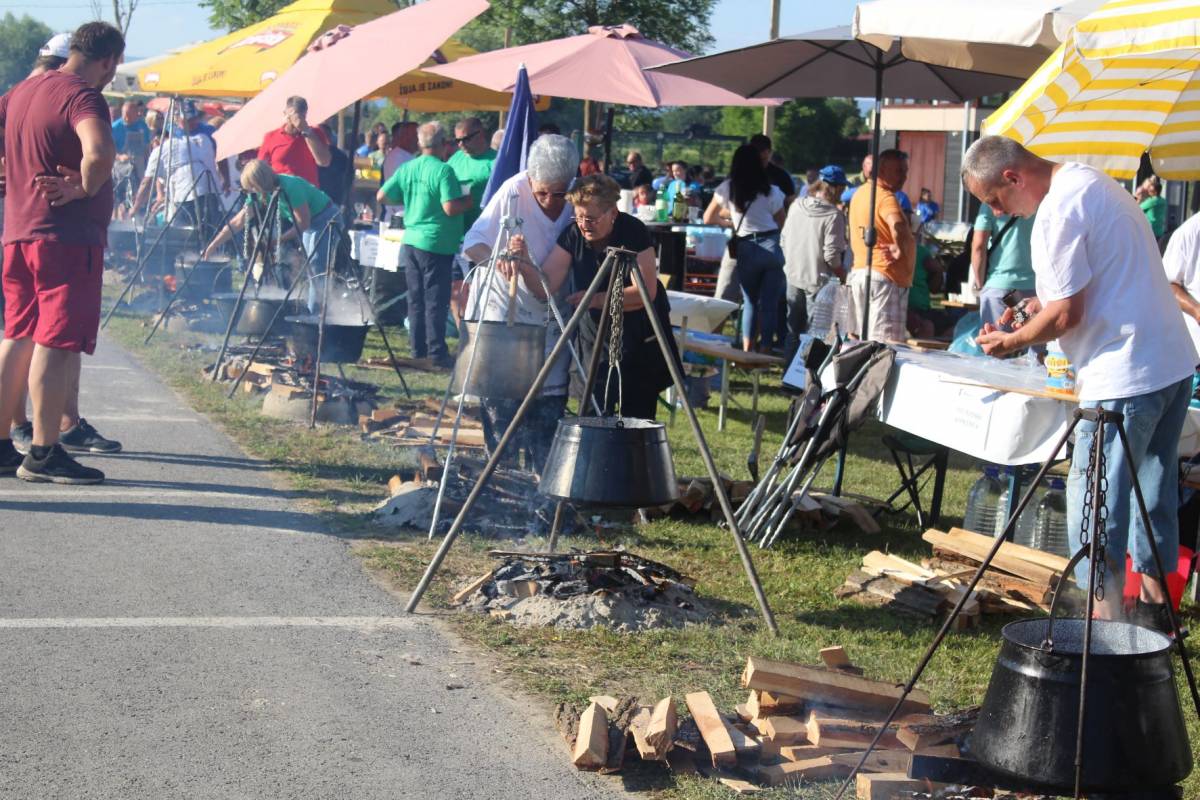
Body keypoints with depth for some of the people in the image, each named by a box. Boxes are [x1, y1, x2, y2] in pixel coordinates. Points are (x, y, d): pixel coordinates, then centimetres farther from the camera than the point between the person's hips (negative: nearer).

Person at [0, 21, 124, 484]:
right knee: (58, 342, -4)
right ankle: (43, 454, -1)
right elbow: (99, 151, -32)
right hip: (68, 237, -8)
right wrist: (85, 189, -16)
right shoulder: (82, 96, -14)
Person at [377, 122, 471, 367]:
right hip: (437, 243, -7)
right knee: (436, 301, -1)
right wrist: (470, 199, -4)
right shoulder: (443, 170, -15)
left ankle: (418, 348, 18)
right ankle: (436, 351, 0)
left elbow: (382, 196, 7)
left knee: (416, 299, 13)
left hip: (411, 240, 7)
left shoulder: (407, 169, 5)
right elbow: (451, 208, -21)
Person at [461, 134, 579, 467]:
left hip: (551, 313, 3)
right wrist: (495, 258, -37)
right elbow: (473, 243, -14)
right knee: (500, 397, -5)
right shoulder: (514, 192, -16)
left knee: (550, 398, 2)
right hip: (504, 307, -3)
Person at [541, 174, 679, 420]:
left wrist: (596, 299, -30)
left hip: (641, 338, -3)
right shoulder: (573, 235, -7)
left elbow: (646, 292, -23)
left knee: (637, 417, 1)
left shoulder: (633, 232, -18)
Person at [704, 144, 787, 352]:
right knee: (770, 303, 4)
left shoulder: (727, 189, 3)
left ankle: (747, 350, 8)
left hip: (747, 249, 1)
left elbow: (708, 219, 11)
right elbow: (783, 222, 9)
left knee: (750, 301, 14)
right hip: (772, 247, -1)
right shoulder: (771, 191, 1)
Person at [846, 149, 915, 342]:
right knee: (886, 342, -11)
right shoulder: (886, 197, -13)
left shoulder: (858, 195, 15)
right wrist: (901, 250, -27)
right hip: (885, 276, -9)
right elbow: (898, 227, -34)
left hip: (858, 272, 9)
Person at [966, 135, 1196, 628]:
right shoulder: (1094, 182, 14)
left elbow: (1066, 315, -17)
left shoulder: (1057, 213, -17)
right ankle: (1153, 602, 28)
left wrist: (1011, 341, -2)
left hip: (1124, 379, -10)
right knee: (1152, 492, 18)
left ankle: (1104, 624, 0)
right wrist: (1044, 304, 16)